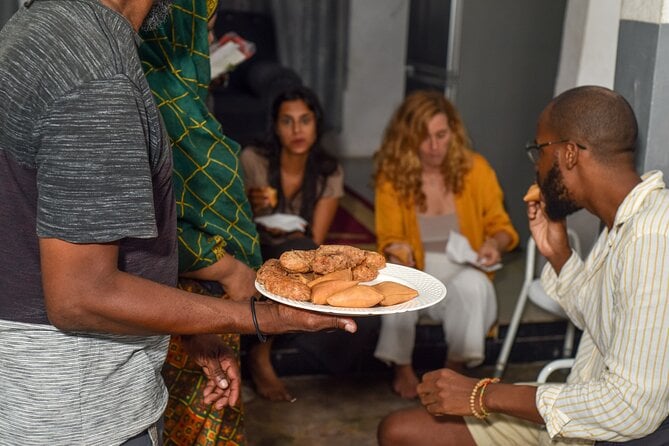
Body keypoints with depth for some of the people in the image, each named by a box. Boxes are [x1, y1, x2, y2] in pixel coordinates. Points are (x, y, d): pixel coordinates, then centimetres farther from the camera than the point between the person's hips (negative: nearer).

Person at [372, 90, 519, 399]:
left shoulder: (475, 168, -5)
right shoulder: (391, 175, -6)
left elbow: (500, 225, 4)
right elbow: (389, 238, -1)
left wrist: (495, 243, -19)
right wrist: (397, 250, -26)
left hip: (461, 274, 0)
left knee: (473, 285, -35)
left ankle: (454, 370, -12)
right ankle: (403, 368, -8)